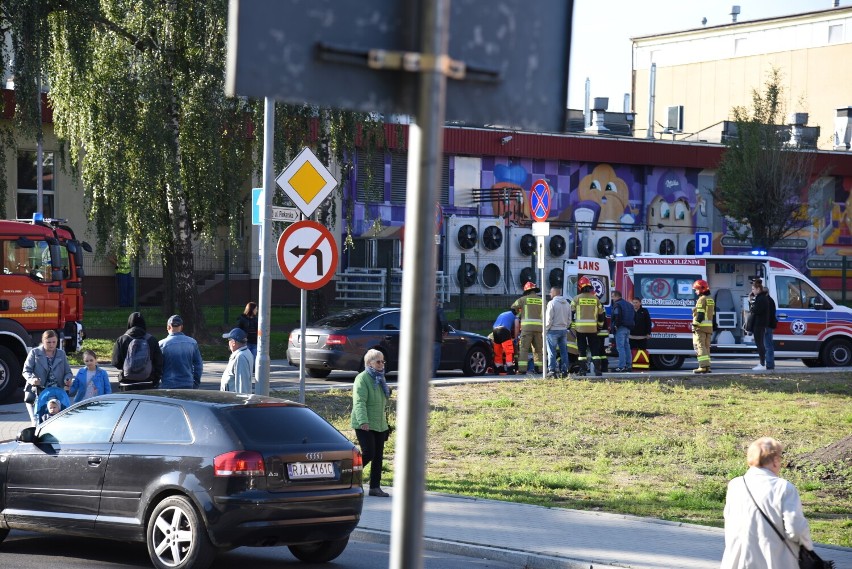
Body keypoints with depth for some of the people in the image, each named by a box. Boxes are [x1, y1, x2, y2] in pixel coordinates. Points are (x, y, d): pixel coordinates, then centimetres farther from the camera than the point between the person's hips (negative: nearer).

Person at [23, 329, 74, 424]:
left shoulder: (61, 354, 14)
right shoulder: (34, 353, 5)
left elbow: (67, 372, 14)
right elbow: (26, 371, 0)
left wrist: (68, 379, -11)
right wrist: (32, 379, -23)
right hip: (38, 393, -2)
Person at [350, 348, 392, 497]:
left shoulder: (380, 379, 17)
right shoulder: (362, 379, -11)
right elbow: (359, 402, -21)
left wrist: (386, 423, 25)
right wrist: (363, 421, -33)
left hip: (379, 425, 8)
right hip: (364, 425, -8)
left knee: (378, 457, 5)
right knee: (368, 453, -14)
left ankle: (375, 487, 9)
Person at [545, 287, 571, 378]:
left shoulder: (552, 303, -12)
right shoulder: (567, 304, 10)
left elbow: (549, 319, -13)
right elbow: (569, 319, 14)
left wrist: (546, 329, -4)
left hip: (553, 330, -6)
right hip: (564, 330, 6)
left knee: (552, 352, -3)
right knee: (564, 351, 8)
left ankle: (552, 370, -7)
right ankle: (564, 370, 8)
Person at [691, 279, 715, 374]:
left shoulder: (702, 299, -11)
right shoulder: (711, 300, 18)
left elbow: (700, 314, -19)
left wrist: (694, 325, -18)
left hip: (700, 327, -9)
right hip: (709, 327, 9)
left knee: (700, 346, -8)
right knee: (706, 346, 13)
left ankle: (703, 366, -16)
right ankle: (707, 366, 12)